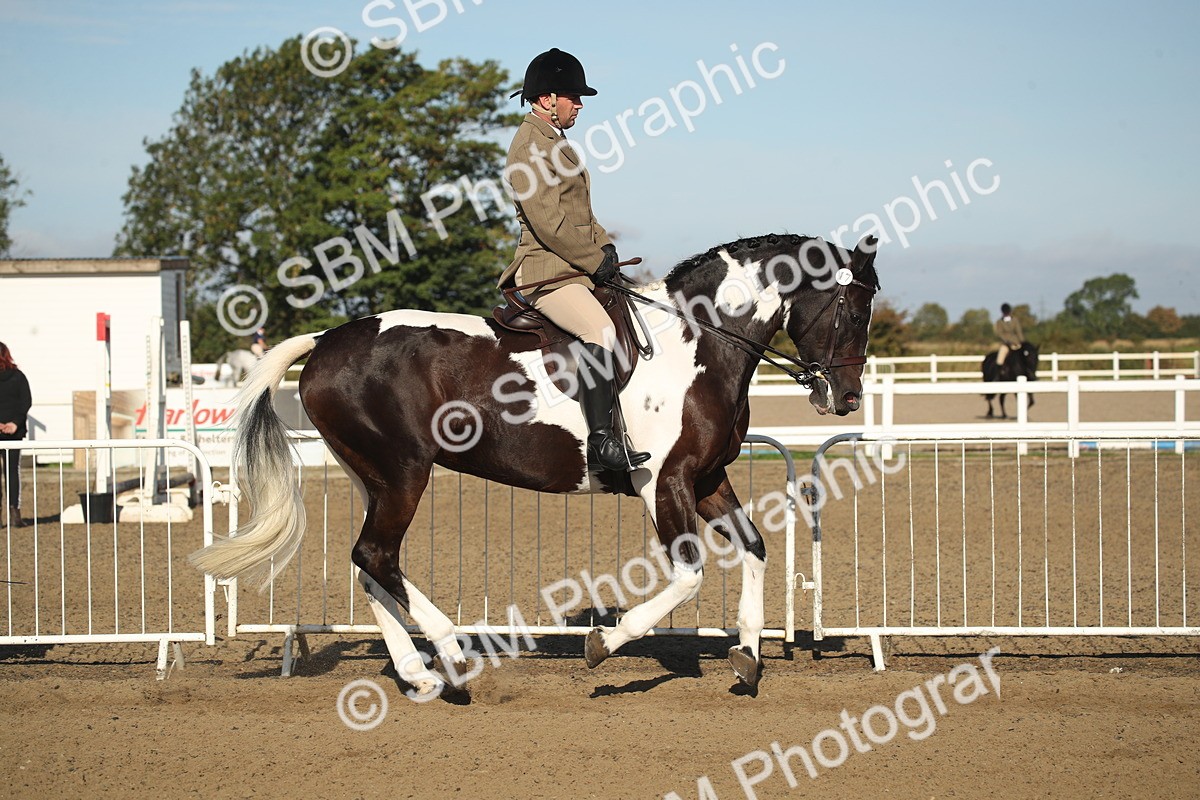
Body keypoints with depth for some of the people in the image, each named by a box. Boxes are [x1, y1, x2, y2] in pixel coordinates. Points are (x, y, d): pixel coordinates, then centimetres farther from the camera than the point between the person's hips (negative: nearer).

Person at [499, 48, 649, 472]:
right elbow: (547, 219, -20)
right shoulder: (530, 145, -12)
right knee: (600, 330, -29)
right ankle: (602, 441, -33)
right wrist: (595, 260, -15)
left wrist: (604, 246, 9)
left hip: (575, 267, 11)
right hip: (547, 270, -11)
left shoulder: (555, 142, 20)